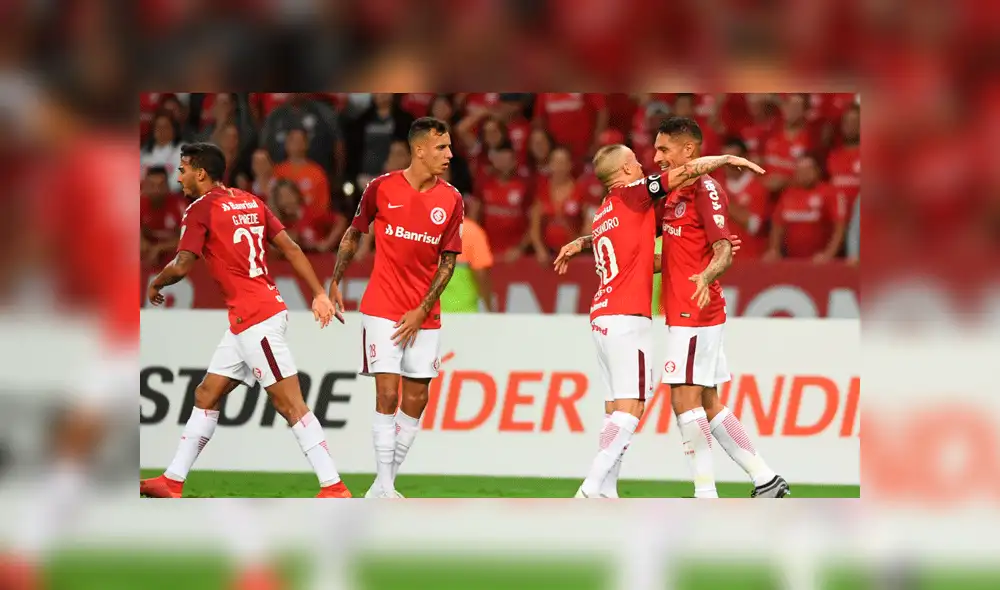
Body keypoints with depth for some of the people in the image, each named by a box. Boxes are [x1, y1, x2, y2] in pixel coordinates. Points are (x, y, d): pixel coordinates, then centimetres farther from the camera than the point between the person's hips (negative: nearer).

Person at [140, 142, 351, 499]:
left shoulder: (201, 210, -9)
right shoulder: (250, 203, 14)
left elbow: (181, 266, -15)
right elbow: (291, 249, 11)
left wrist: (155, 285, 6)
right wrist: (320, 295, 9)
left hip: (254, 318, -9)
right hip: (245, 320, 9)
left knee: (289, 403, -10)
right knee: (207, 395, 14)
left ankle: (334, 488, -13)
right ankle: (172, 483, 18)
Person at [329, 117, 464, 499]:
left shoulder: (452, 200, -1)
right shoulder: (382, 188, -5)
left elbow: (448, 261, 1)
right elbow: (354, 234, 10)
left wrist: (421, 311, -7)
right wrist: (335, 282, 9)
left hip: (424, 316, 3)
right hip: (382, 308, -3)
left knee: (415, 401, 3)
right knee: (387, 394, -11)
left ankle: (384, 486, 13)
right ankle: (384, 488, -8)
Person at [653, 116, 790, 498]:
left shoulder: (706, 191, -12)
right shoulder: (676, 193, 16)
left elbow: (724, 251, -21)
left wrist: (706, 277, -43)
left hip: (695, 313, -10)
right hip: (686, 313, 10)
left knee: (685, 399, -11)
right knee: (706, 404, 12)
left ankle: (705, 496, -11)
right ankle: (766, 480, 16)